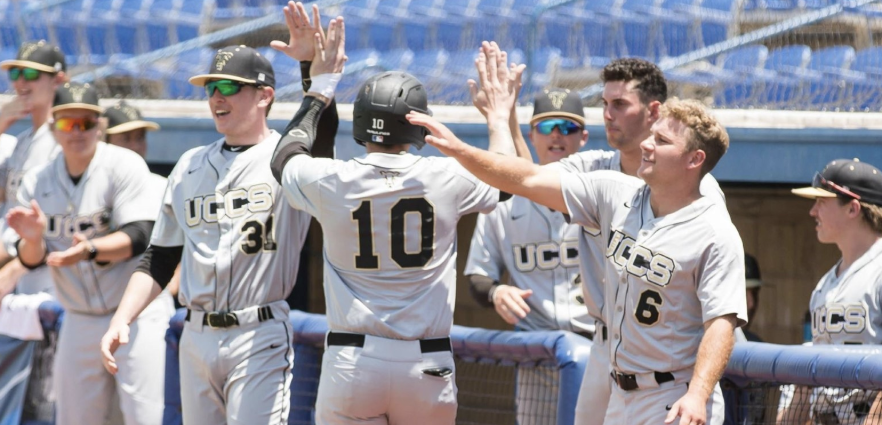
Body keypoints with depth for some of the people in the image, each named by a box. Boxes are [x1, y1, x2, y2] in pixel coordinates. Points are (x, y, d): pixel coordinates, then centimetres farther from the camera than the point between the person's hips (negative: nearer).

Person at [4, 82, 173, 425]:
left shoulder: (125, 166, -10)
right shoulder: (37, 183, 3)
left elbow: (139, 238, -19)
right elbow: (32, 261, 1)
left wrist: (90, 250, -36)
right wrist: (33, 239, -23)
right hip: (79, 318, 5)